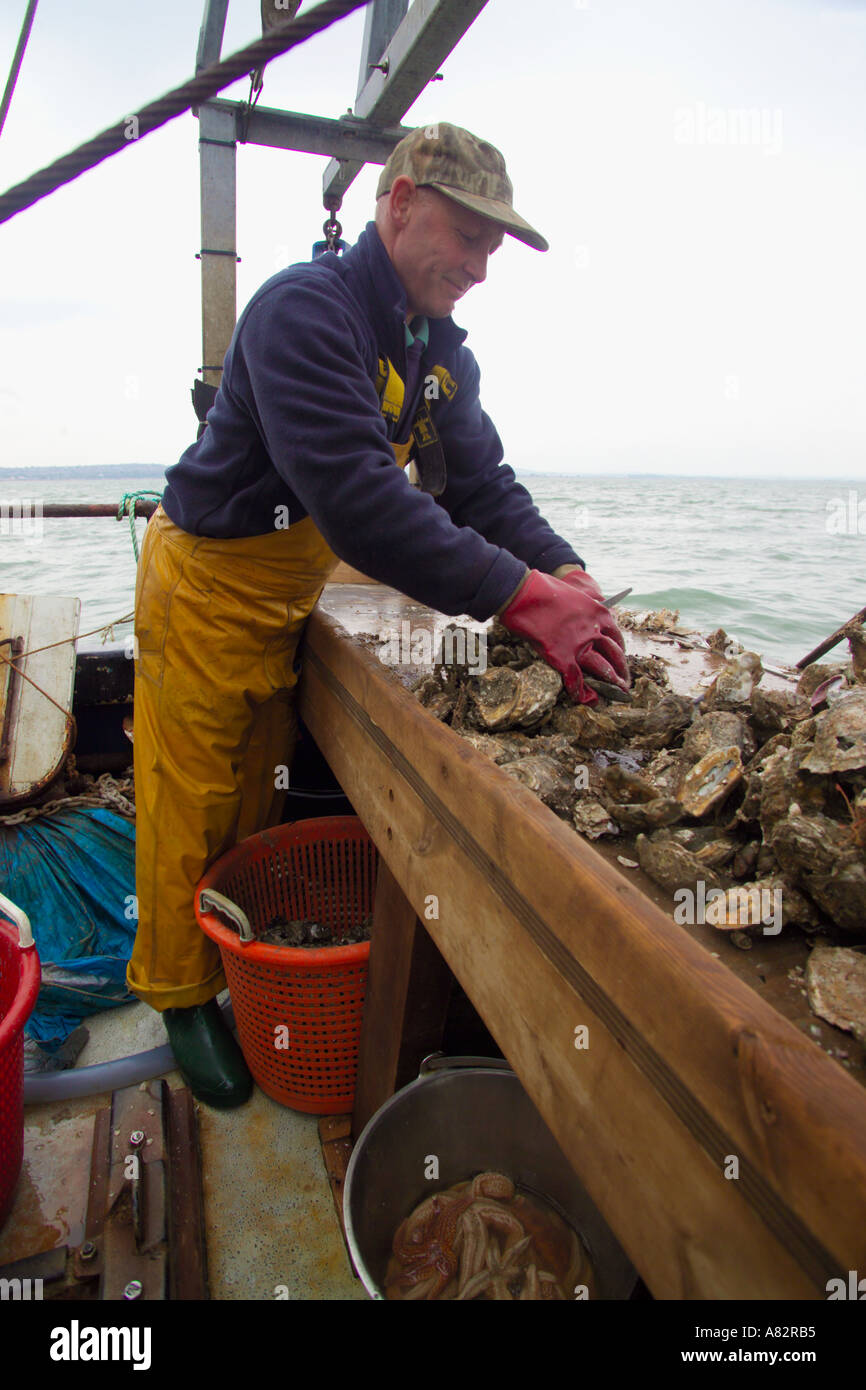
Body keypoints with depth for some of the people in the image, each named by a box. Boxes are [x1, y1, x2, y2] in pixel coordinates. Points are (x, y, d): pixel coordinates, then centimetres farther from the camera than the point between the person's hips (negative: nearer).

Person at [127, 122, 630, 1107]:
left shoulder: (438, 349, 4)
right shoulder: (305, 308, -24)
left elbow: (479, 481, -1)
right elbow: (352, 493, -37)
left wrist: (561, 569, -19)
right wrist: (519, 596, -41)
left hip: (291, 598, 7)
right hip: (207, 589, -7)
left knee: (257, 803, 16)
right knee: (191, 809, 5)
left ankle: (245, 968, 34)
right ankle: (182, 995, 25)